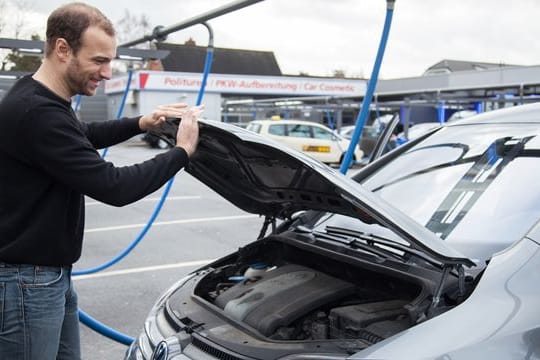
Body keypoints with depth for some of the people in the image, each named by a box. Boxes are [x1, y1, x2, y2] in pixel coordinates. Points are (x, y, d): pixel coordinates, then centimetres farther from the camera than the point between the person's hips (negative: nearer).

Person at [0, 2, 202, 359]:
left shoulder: (40, 100, 5)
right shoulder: (37, 114, -27)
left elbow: (83, 136, 25)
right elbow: (114, 186, -27)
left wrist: (140, 124, 10)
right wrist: (182, 151, -15)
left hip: (54, 275, 10)